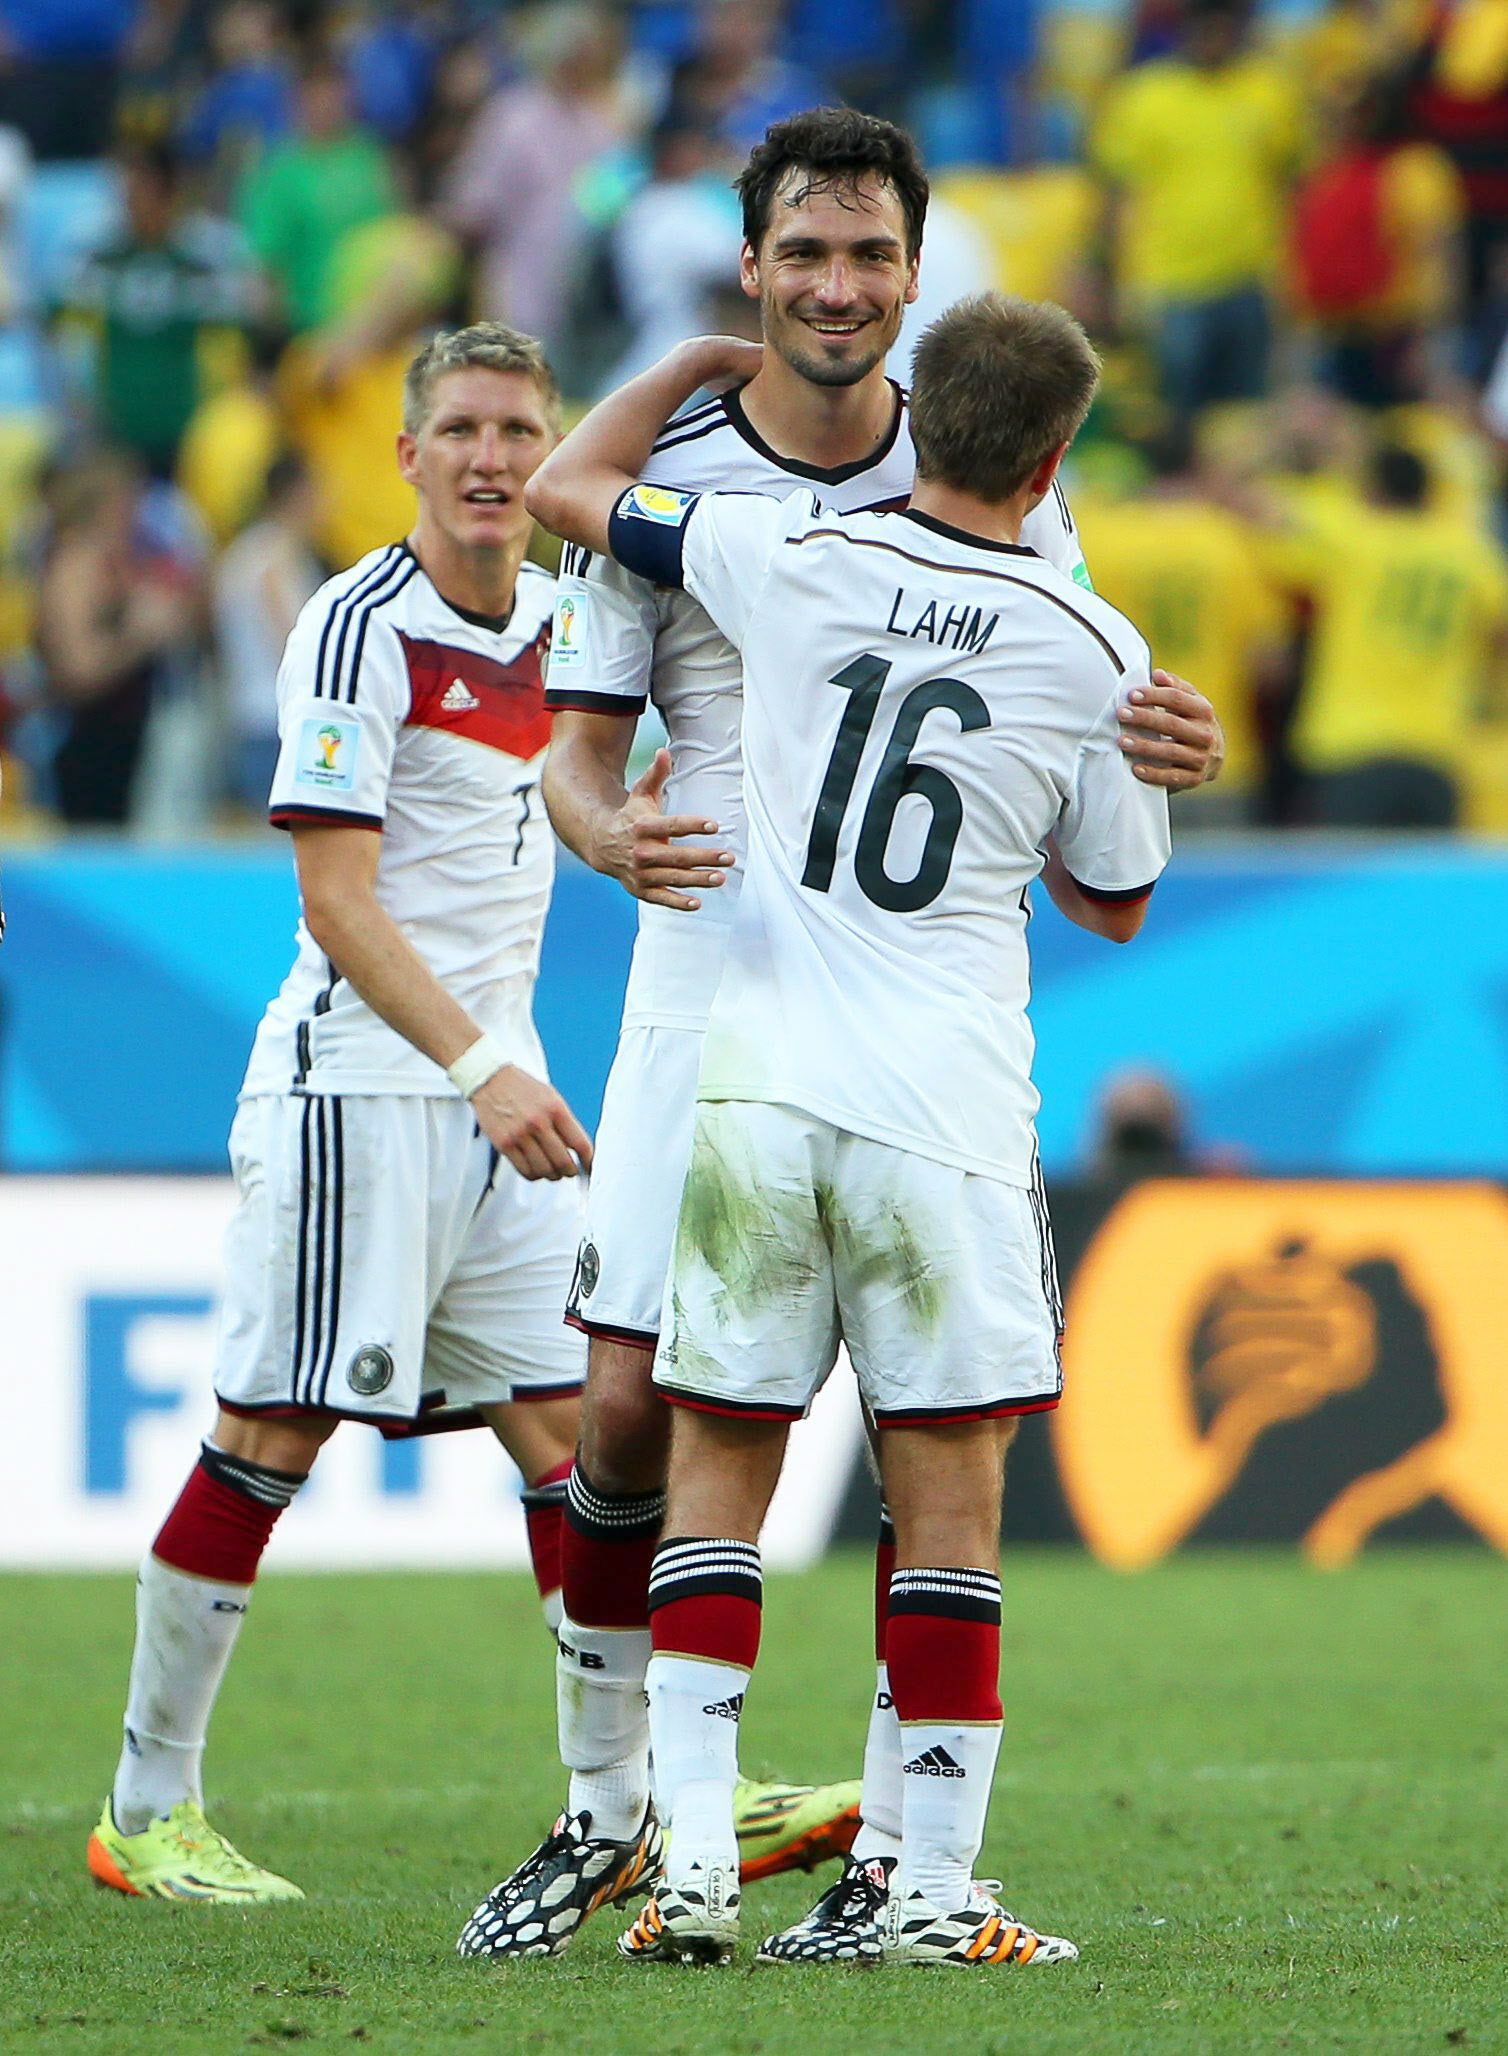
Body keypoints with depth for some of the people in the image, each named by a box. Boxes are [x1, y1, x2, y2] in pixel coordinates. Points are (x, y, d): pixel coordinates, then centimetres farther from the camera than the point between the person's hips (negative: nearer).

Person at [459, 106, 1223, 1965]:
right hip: (709, 1000, -1)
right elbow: (578, 747, 2)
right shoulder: (662, 482, 1)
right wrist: (615, 832, -22)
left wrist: (1162, 745, -14)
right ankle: (603, 1802, 14)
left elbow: (1073, 712, 11)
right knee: (629, 1403, -5)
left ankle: (903, 1843, 4)